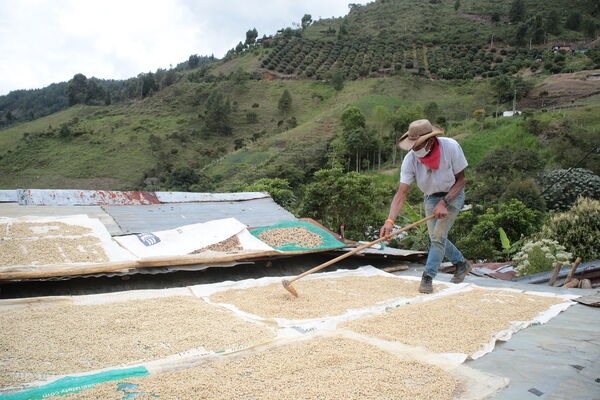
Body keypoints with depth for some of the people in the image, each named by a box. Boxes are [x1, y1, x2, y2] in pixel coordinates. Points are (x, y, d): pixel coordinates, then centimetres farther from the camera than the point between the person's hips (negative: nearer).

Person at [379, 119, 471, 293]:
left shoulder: (451, 147, -28)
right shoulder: (410, 159, -23)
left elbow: (461, 179, -15)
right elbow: (401, 193, -26)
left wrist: (444, 202, -25)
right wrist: (390, 221, -38)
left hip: (453, 194, -3)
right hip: (431, 197, 3)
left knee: (438, 236, -13)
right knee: (436, 237, 10)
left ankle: (428, 277, -2)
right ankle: (461, 264, 35)